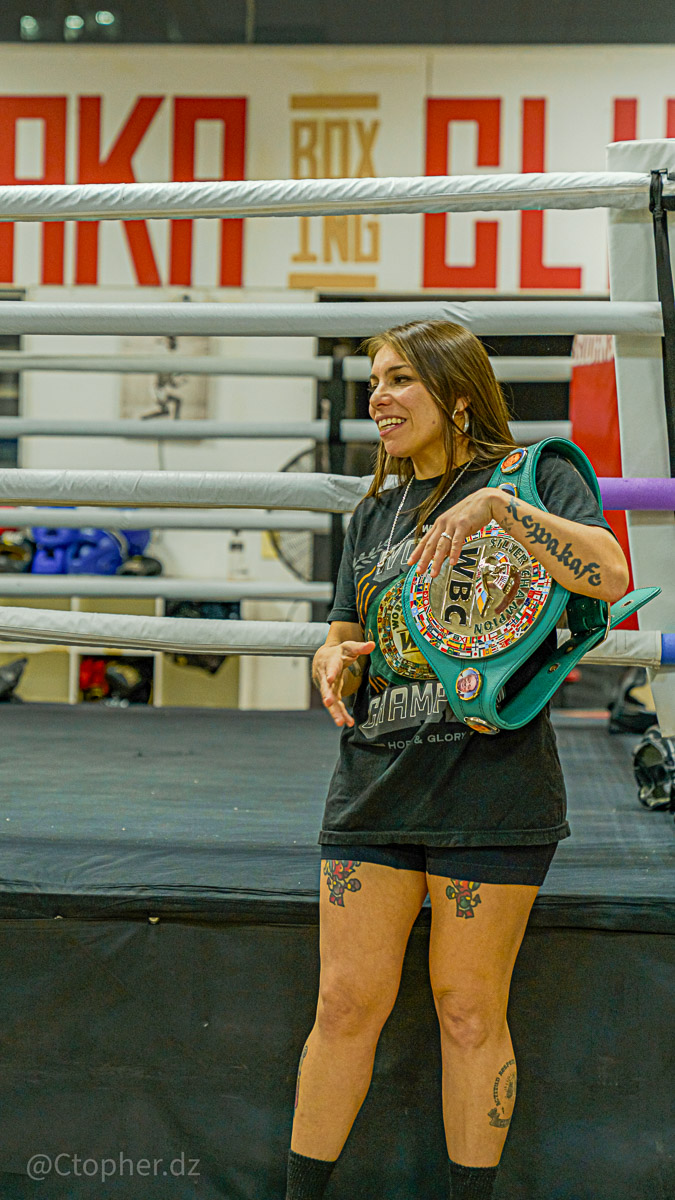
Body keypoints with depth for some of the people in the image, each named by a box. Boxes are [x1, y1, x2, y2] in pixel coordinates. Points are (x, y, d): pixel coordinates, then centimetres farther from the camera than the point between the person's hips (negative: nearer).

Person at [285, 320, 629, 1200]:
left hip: (492, 784, -4)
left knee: (469, 1011, 2)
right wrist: (334, 662, -5)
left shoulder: (534, 475, 1)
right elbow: (344, 641, 19)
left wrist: (498, 505, -25)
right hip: (376, 784, 5)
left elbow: (609, 575, -16)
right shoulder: (374, 514, 18)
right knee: (347, 1003, 3)